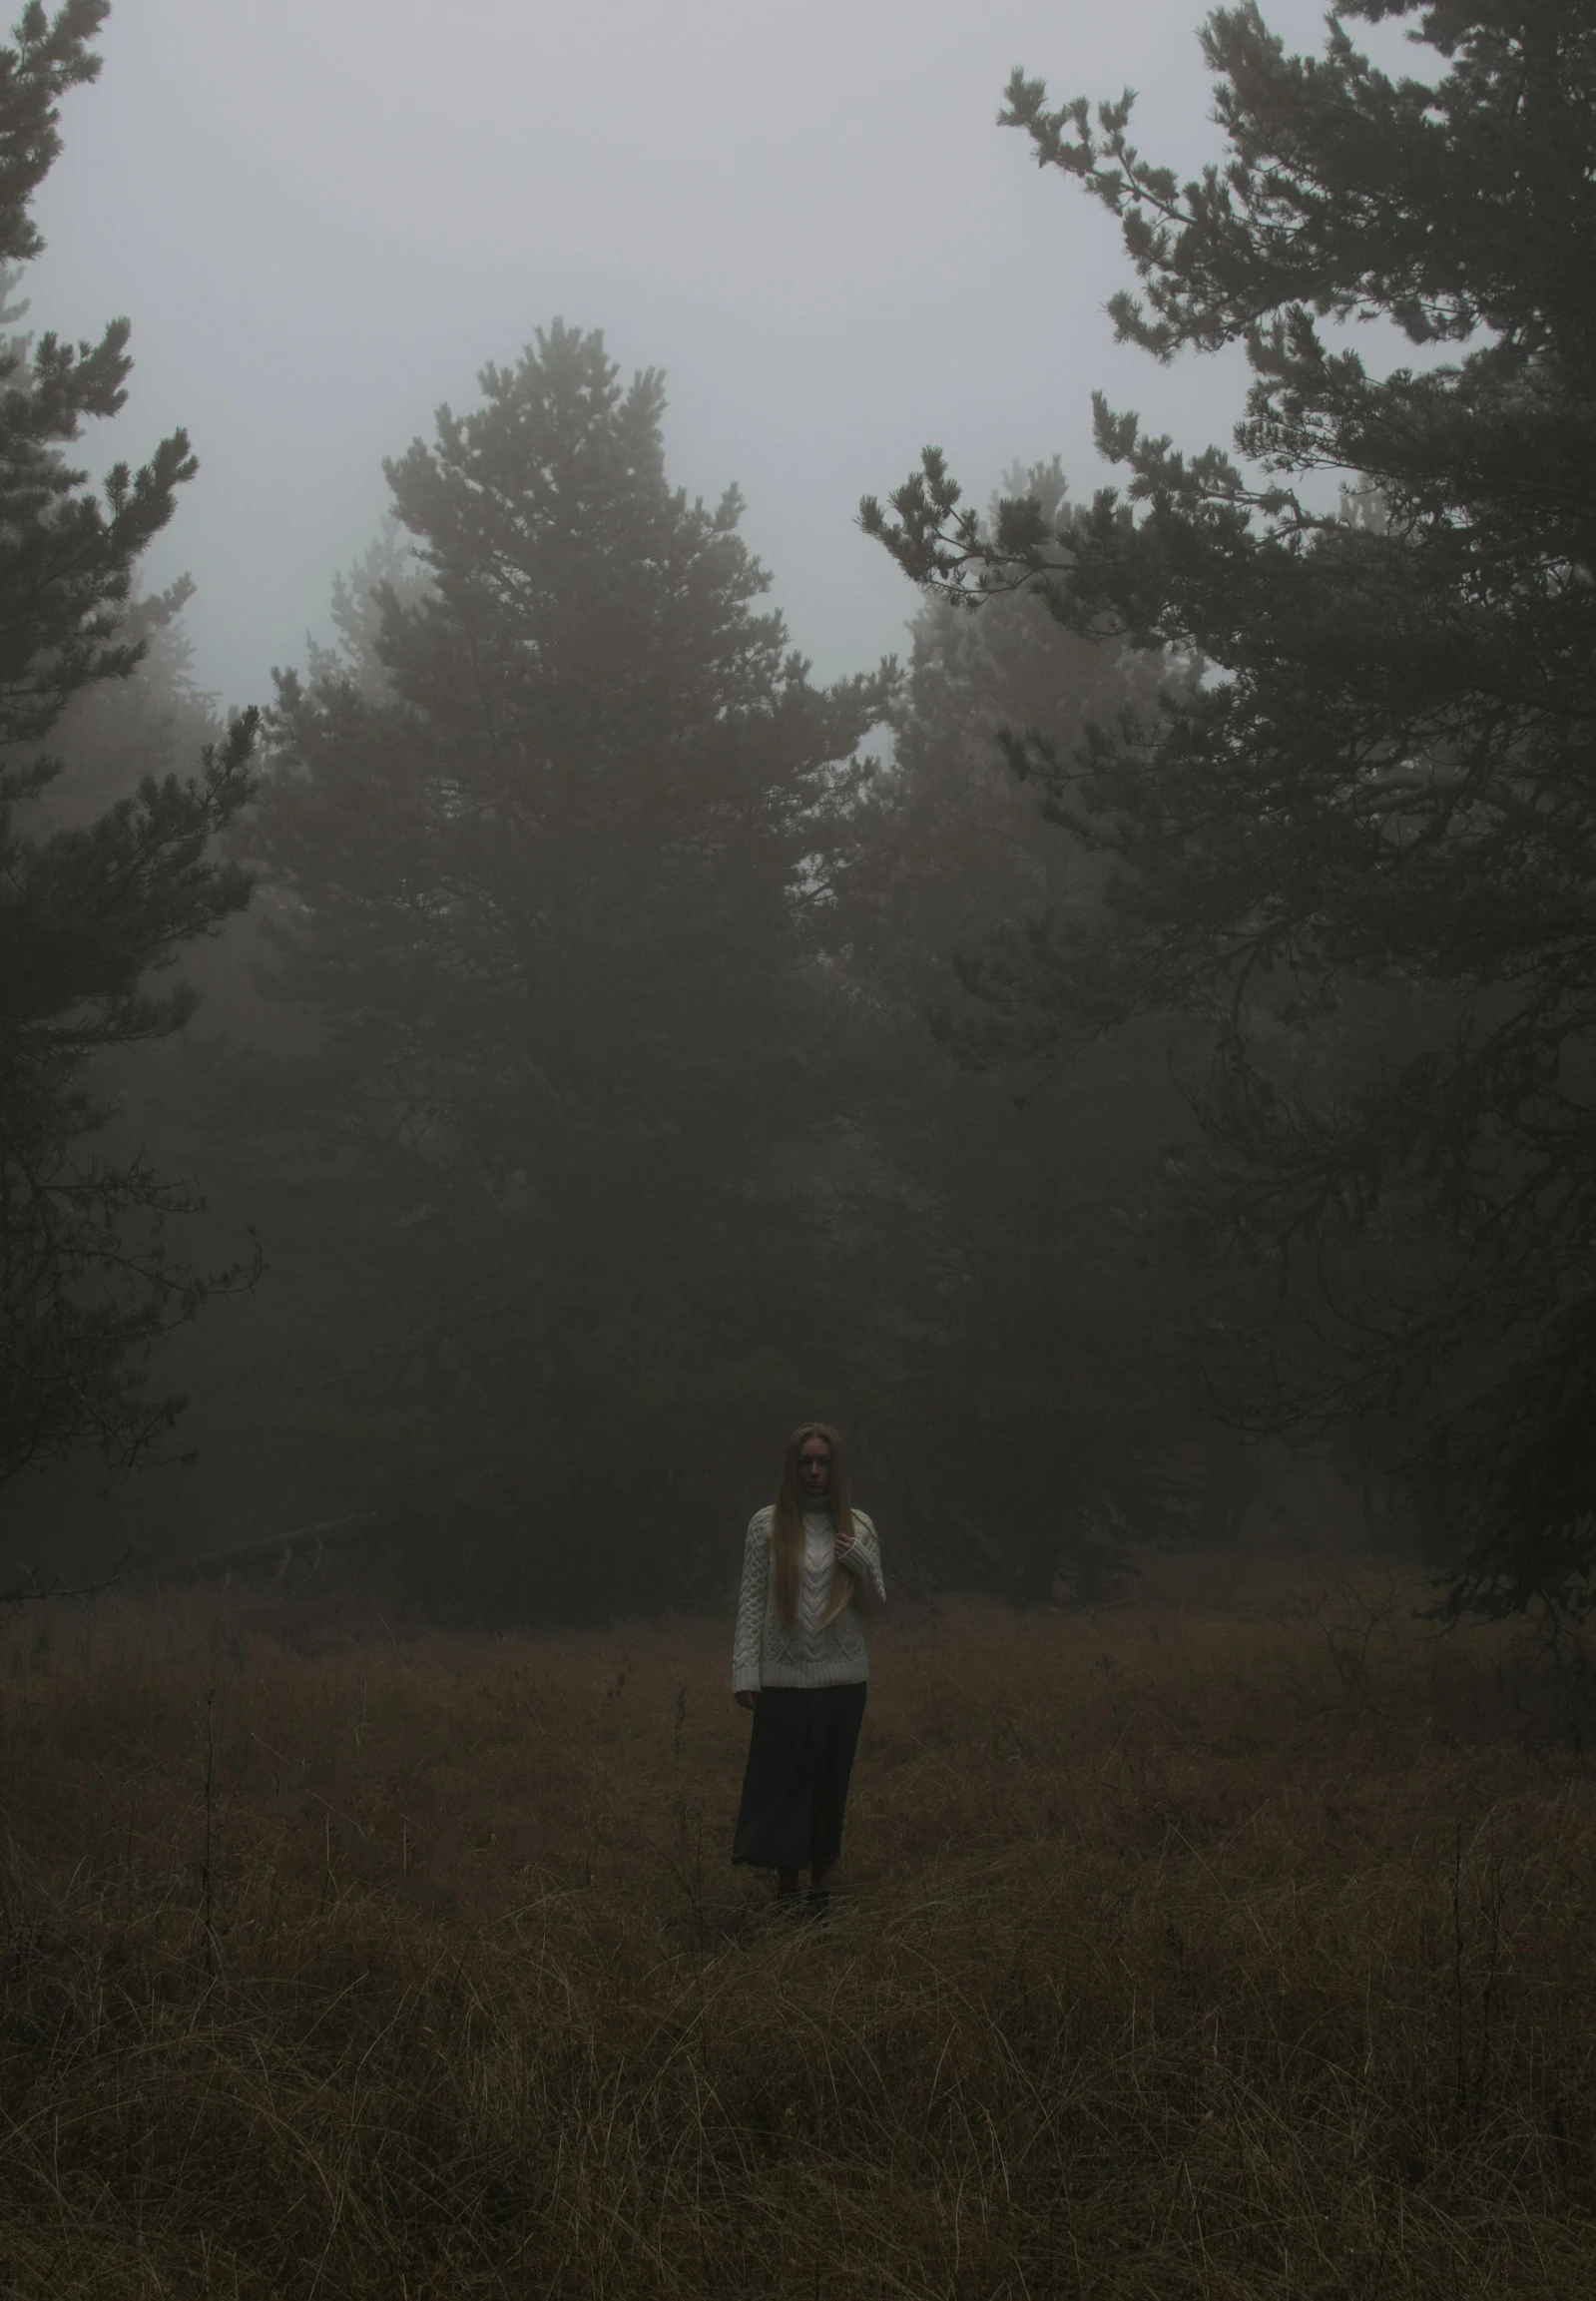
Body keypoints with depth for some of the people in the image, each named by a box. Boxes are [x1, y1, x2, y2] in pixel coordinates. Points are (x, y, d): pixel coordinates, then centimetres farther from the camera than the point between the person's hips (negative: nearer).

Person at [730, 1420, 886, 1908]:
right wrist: (745, 1673, -5)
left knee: (830, 1785, 7)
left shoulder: (858, 1527, 6)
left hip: (842, 1679, 2)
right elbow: (751, 1600, 0)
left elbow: (875, 1606, 13)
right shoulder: (768, 1525, 1)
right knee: (782, 1783, -2)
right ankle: (787, 1887, 4)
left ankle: (821, 1883, 16)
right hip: (784, 1679, -2)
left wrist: (862, 1565, -8)